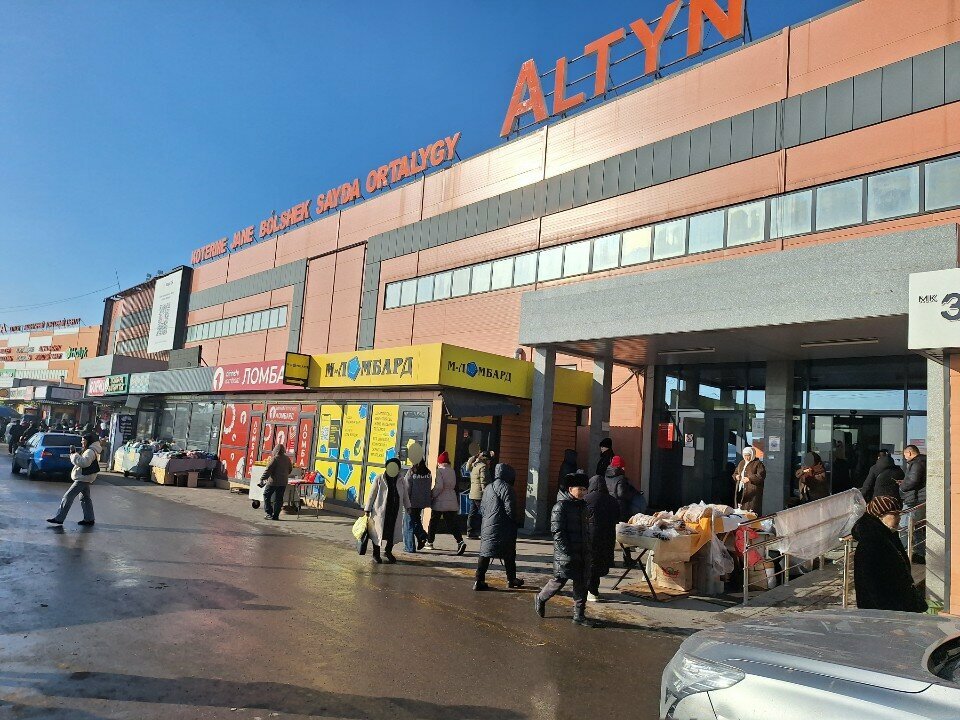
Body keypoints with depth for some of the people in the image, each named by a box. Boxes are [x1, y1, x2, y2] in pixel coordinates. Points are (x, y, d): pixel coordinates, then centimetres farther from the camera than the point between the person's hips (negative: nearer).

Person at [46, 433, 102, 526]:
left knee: (68, 496, -9)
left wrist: (74, 454, -24)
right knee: (85, 498, 13)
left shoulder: (90, 451, -17)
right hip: (83, 478, 11)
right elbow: (81, 461, 21)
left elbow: (84, 462, -30)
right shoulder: (88, 450, 18)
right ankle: (89, 519, 17)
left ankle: (59, 518, -7)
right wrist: (74, 454, 8)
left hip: (83, 478, -11)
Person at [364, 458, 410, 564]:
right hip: (380, 511, -3)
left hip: (395, 511, 3)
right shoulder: (379, 479, -5)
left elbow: (405, 495, 18)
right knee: (378, 532, 3)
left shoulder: (400, 481, 7)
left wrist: (408, 507, 17)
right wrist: (367, 509, -3)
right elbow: (371, 494, -2)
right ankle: (376, 554, 18)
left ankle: (388, 551, 26)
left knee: (393, 531, 4)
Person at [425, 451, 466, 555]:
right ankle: (460, 541, -14)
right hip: (452, 502, 5)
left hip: (439, 502, -5)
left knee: (433, 523, 12)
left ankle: (429, 542, 23)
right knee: (452, 524, 3)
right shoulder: (452, 471, 8)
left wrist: (431, 495, -7)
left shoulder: (440, 470, -11)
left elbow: (439, 487, -19)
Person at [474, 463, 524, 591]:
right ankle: (511, 580, 21)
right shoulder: (505, 487, -12)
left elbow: (483, 507, 17)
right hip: (503, 529, -7)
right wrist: (519, 521, -2)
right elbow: (510, 509, -16)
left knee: (485, 554, 8)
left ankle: (479, 581, 4)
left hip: (487, 527, 7)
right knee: (509, 555, 9)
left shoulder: (488, 488, 13)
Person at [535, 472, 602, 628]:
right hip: (566, 553, -7)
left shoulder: (582, 505, 13)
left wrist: (589, 550, 15)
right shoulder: (561, 507, -12)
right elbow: (557, 532, -16)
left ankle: (579, 615, 16)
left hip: (583, 553, 7)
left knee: (582, 583, 7)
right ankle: (541, 599, 27)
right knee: (560, 580, 2)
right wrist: (566, 552, -20)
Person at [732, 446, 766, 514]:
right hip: (740, 490, 7)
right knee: (740, 509, 7)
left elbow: (761, 476, -14)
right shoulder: (741, 463, 19)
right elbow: (735, 472, 28)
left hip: (753, 491, -7)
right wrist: (736, 476, 5)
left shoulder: (758, 463, -4)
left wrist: (749, 479, -21)